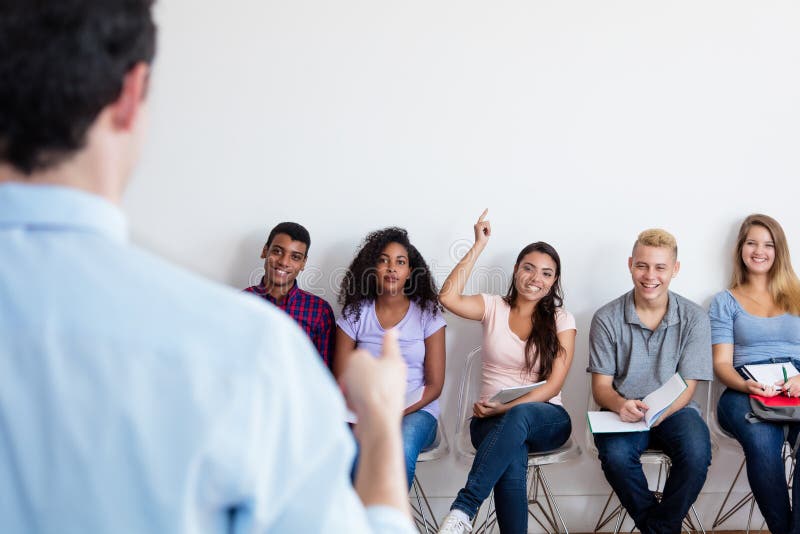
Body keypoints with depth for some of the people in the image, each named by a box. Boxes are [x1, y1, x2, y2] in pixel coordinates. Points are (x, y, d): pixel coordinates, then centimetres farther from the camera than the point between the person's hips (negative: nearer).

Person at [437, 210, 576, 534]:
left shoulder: (561, 321, 3)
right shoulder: (493, 308, 6)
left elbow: (553, 385, -5)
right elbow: (448, 297, -14)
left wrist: (507, 408, -18)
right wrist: (479, 246, -9)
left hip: (545, 420, 0)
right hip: (493, 420, 0)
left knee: (519, 416, -39)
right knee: (513, 459, -38)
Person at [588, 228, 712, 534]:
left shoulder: (694, 319, 0)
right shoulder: (607, 319, -1)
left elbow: (687, 388, -2)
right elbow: (601, 387, 0)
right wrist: (620, 404, -25)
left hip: (674, 411, 1)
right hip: (625, 413, 0)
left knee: (696, 453, -32)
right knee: (615, 455, -33)